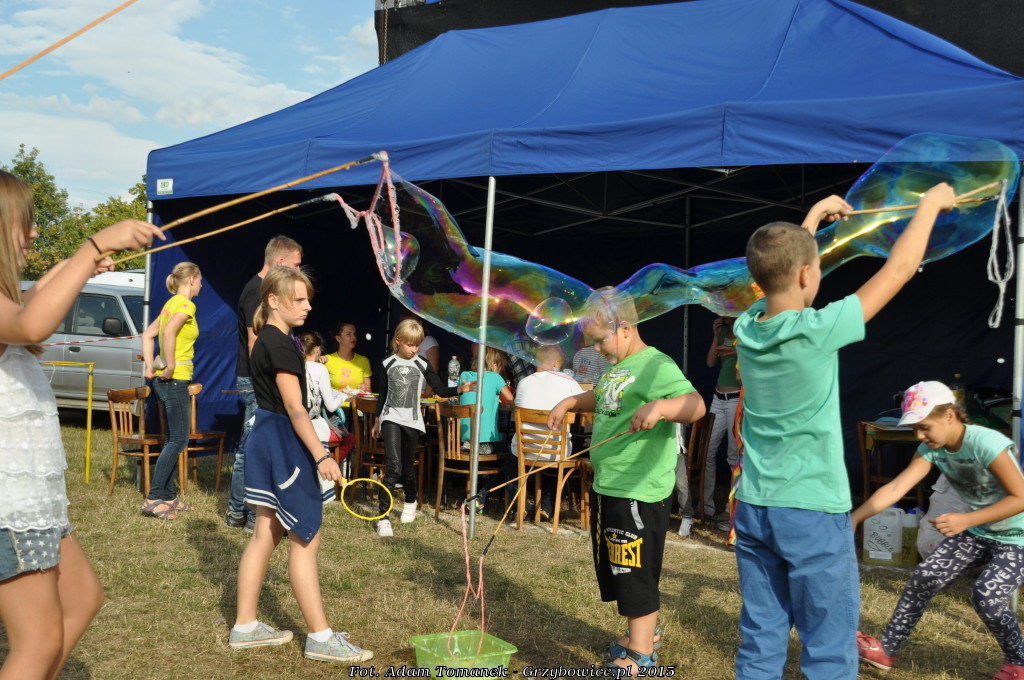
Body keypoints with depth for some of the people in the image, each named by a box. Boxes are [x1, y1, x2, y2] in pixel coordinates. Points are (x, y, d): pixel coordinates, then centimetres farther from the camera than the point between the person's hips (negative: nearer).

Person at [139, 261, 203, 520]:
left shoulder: (171, 304, 16)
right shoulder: (186, 304, -12)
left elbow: (148, 335, 18)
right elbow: (169, 332, -29)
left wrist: (150, 367, 11)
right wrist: (170, 366, -23)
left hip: (166, 380, 10)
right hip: (175, 380, -10)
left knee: (173, 439, 14)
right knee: (178, 439, -8)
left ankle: (169, 496, 19)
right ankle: (154, 499, -10)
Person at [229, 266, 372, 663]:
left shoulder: (266, 341, 13)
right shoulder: (280, 344, -17)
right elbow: (294, 407, -23)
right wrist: (321, 455, -27)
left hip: (266, 437, 10)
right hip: (283, 440, -10)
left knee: (267, 535, 14)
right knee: (305, 538, -4)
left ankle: (245, 627, 21)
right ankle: (320, 638, 2)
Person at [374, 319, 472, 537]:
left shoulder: (422, 364, 0)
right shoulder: (388, 364, 1)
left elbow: (440, 390, -1)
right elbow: (382, 394, 11)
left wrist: (459, 389, -19)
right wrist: (377, 420, 16)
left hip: (412, 421, 1)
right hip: (391, 419, -1)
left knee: (407, 468, 13)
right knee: (393, 468, -15)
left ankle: (410, 502, 42)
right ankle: (383, 517, -11)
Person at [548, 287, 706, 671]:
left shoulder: (655, 366, -19)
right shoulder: (617, 367, 12)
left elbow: (696, 405, -33)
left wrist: (659, 407, -50)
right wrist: (569, 403, 19)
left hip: (639, 493, -10)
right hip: (607, 488, 10)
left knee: (636, 573, -1)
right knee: (618, 570, 20)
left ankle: (640, 657, 10)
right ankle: (643, 634, 37)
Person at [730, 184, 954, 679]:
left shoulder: (747, 327, -1)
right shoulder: (815, 332, -17)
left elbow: (779, 272, 21)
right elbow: (897, 270, -6)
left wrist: (814, 217, 31)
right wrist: (931, 204, 8)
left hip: (753, 508, 6)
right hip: (813, 513, -6)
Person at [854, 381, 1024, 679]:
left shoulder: (985, 443, -29)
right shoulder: (931, 449, -10)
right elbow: (896, 488, -19)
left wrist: (965, 520, -36)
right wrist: (852, 520, -29)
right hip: (979, 532, 7)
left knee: (986, 596, -22)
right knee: (925, 576, -1)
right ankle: (886, 650, 11)